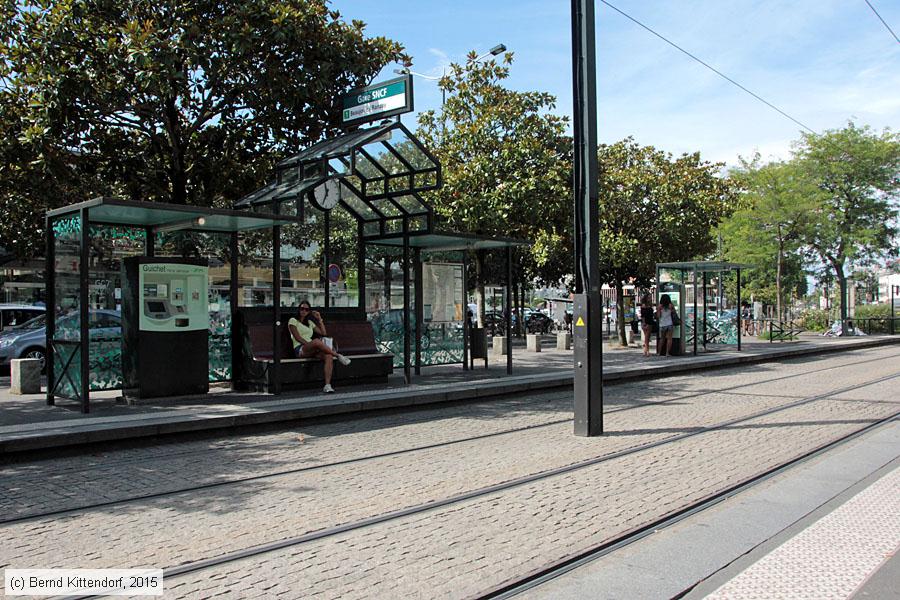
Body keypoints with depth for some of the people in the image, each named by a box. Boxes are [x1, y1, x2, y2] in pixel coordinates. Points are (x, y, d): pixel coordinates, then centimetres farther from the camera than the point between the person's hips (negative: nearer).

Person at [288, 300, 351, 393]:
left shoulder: (310, 322, 27)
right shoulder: (293, 321, 10)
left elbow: (324, 333, 20)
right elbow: (297, 337, -4)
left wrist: (319, 319, 16)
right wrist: (311, 344, -15)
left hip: (312, 350, 5)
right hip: (300, 349, -5)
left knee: (329, 356, -30)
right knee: (316, 341, -40)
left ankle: (327, 385, -40)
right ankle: (338, 356, -27)